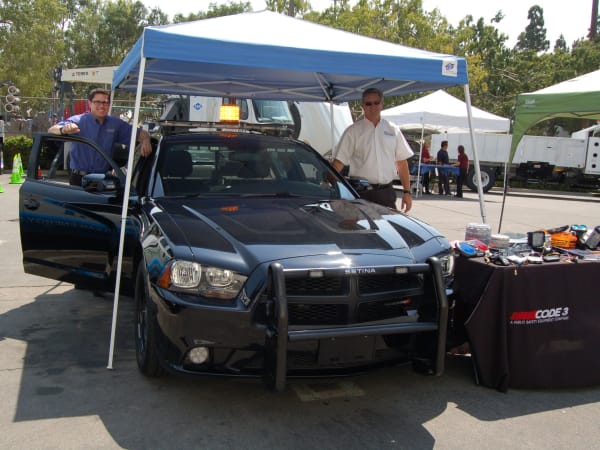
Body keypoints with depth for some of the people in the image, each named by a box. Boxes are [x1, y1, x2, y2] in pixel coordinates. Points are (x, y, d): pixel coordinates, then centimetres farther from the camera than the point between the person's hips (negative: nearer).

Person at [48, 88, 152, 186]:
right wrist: (64, 130, -36)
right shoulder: (78, 121, -2)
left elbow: (140, 133, 11)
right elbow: (51, 130, -12)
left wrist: (145, 140, -13)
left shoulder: (116, 124, 9)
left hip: (104, 179, 3)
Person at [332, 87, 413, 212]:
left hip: (386, 192, 3)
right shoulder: (353, 131, 1)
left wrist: (407, 192, 7)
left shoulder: (393, 130, 10)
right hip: (361, 192, -3)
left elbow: (402, 163, 12)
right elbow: (339, 162, -4)